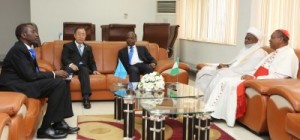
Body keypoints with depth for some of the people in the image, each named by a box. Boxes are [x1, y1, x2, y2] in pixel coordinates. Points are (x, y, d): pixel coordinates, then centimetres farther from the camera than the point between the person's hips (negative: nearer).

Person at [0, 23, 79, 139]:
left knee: (60, 82, 1)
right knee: (58, 83, -19)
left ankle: (58, 122, -1)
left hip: (23, 82, 9)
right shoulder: (18, 50, -16)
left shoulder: (26, 49, 13)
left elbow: (34, 73, 13)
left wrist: (54, 74, -2)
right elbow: (30, 76, -21)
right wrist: (54, 74, -11)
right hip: (14, 86, -9)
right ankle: (45, 128, -15)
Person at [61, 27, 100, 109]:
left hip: (84, 68, 2)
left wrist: (94, 70, 1)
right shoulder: (67, 46, 20)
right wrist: (70, 64, -19)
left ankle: (86, 98, -48)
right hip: (71, 67, -2)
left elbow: (91, 62, 23)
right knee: (67, 69, -39)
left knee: (84, 70, -36)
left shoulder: (88, 48, 31)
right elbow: (64, 59, 3)